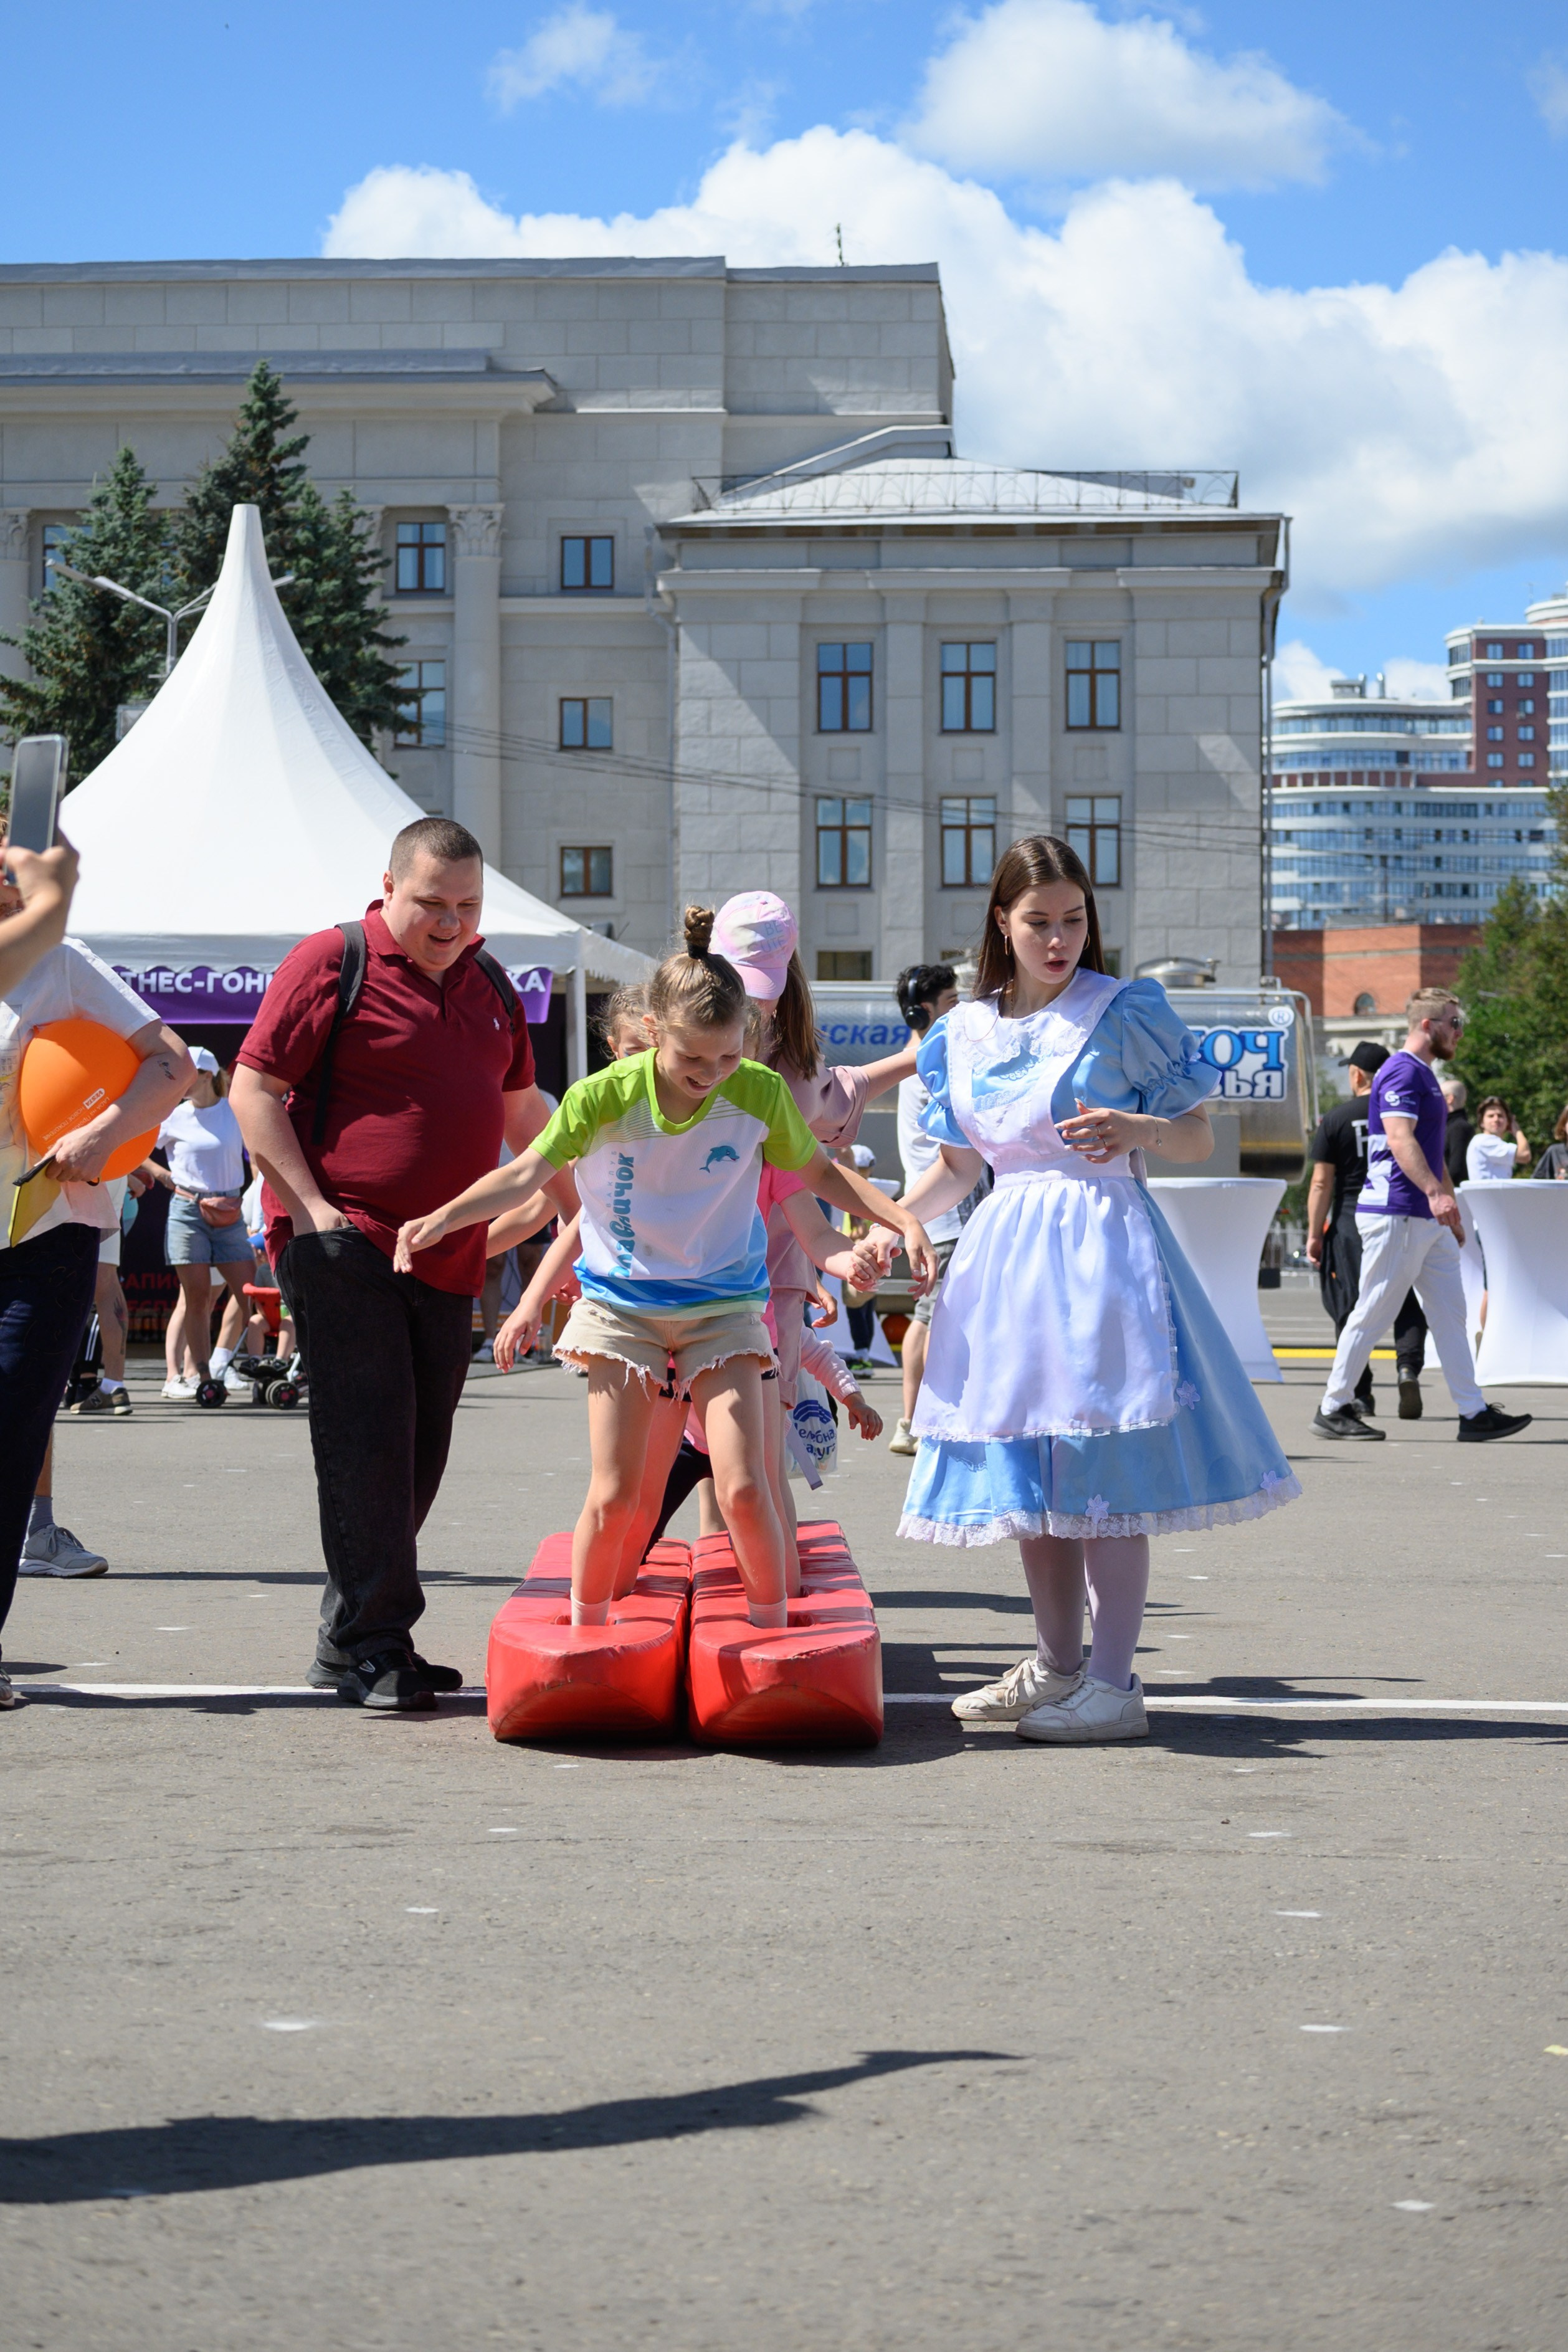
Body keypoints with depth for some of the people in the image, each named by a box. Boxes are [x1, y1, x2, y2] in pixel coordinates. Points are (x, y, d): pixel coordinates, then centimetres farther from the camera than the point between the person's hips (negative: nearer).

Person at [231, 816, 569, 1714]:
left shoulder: (489, 986, 16)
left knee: (419, 1447, 8)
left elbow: (522, 1108, 29)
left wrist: (579, 1209, 27)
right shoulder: (331, 963, -5)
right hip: (344, 1243, -7)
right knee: (368, 1438, -10)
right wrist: (311, 1208, -15)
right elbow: (254, 1088, -8)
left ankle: (349, 1638, 17)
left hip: (447, 1258, 7)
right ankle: (371, 1646, -7)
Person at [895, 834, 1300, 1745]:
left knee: (1101, 1465, -9)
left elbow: (1199, 1138, -1)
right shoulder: (963, 1034, 10)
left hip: (1101, 1243, -5)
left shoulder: (1125, 1012, -3)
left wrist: (1135, 1131, -21)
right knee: (1027, 1467, 9)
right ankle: (1057, 1666, 21)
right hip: (1006, 1252, 5)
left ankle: (1115, 1684, -5)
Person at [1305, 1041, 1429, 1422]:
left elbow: (1322, 1183, -5)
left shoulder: (1335, 1119, -2)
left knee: (1351, 1311, 6)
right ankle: (1408, 1367, -15)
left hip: (1351, 1223, -1)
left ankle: (1360, 1394, 7)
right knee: (1408, 1304, 9)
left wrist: (1314, 1234, 0)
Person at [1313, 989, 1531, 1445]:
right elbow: (1399, 1139, -26)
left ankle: (1474, 1414, 5)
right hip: (1396, 1215, -10)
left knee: (1450, 1314, 6)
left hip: (1427, 1219, 10)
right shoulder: (1402, 1073, -12)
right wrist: (1435, 1192, -37)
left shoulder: (1424, 1075, 20)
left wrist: (1452, 1214, 27)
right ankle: (1332, 1410, 4)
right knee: (1374, 1314, -4)